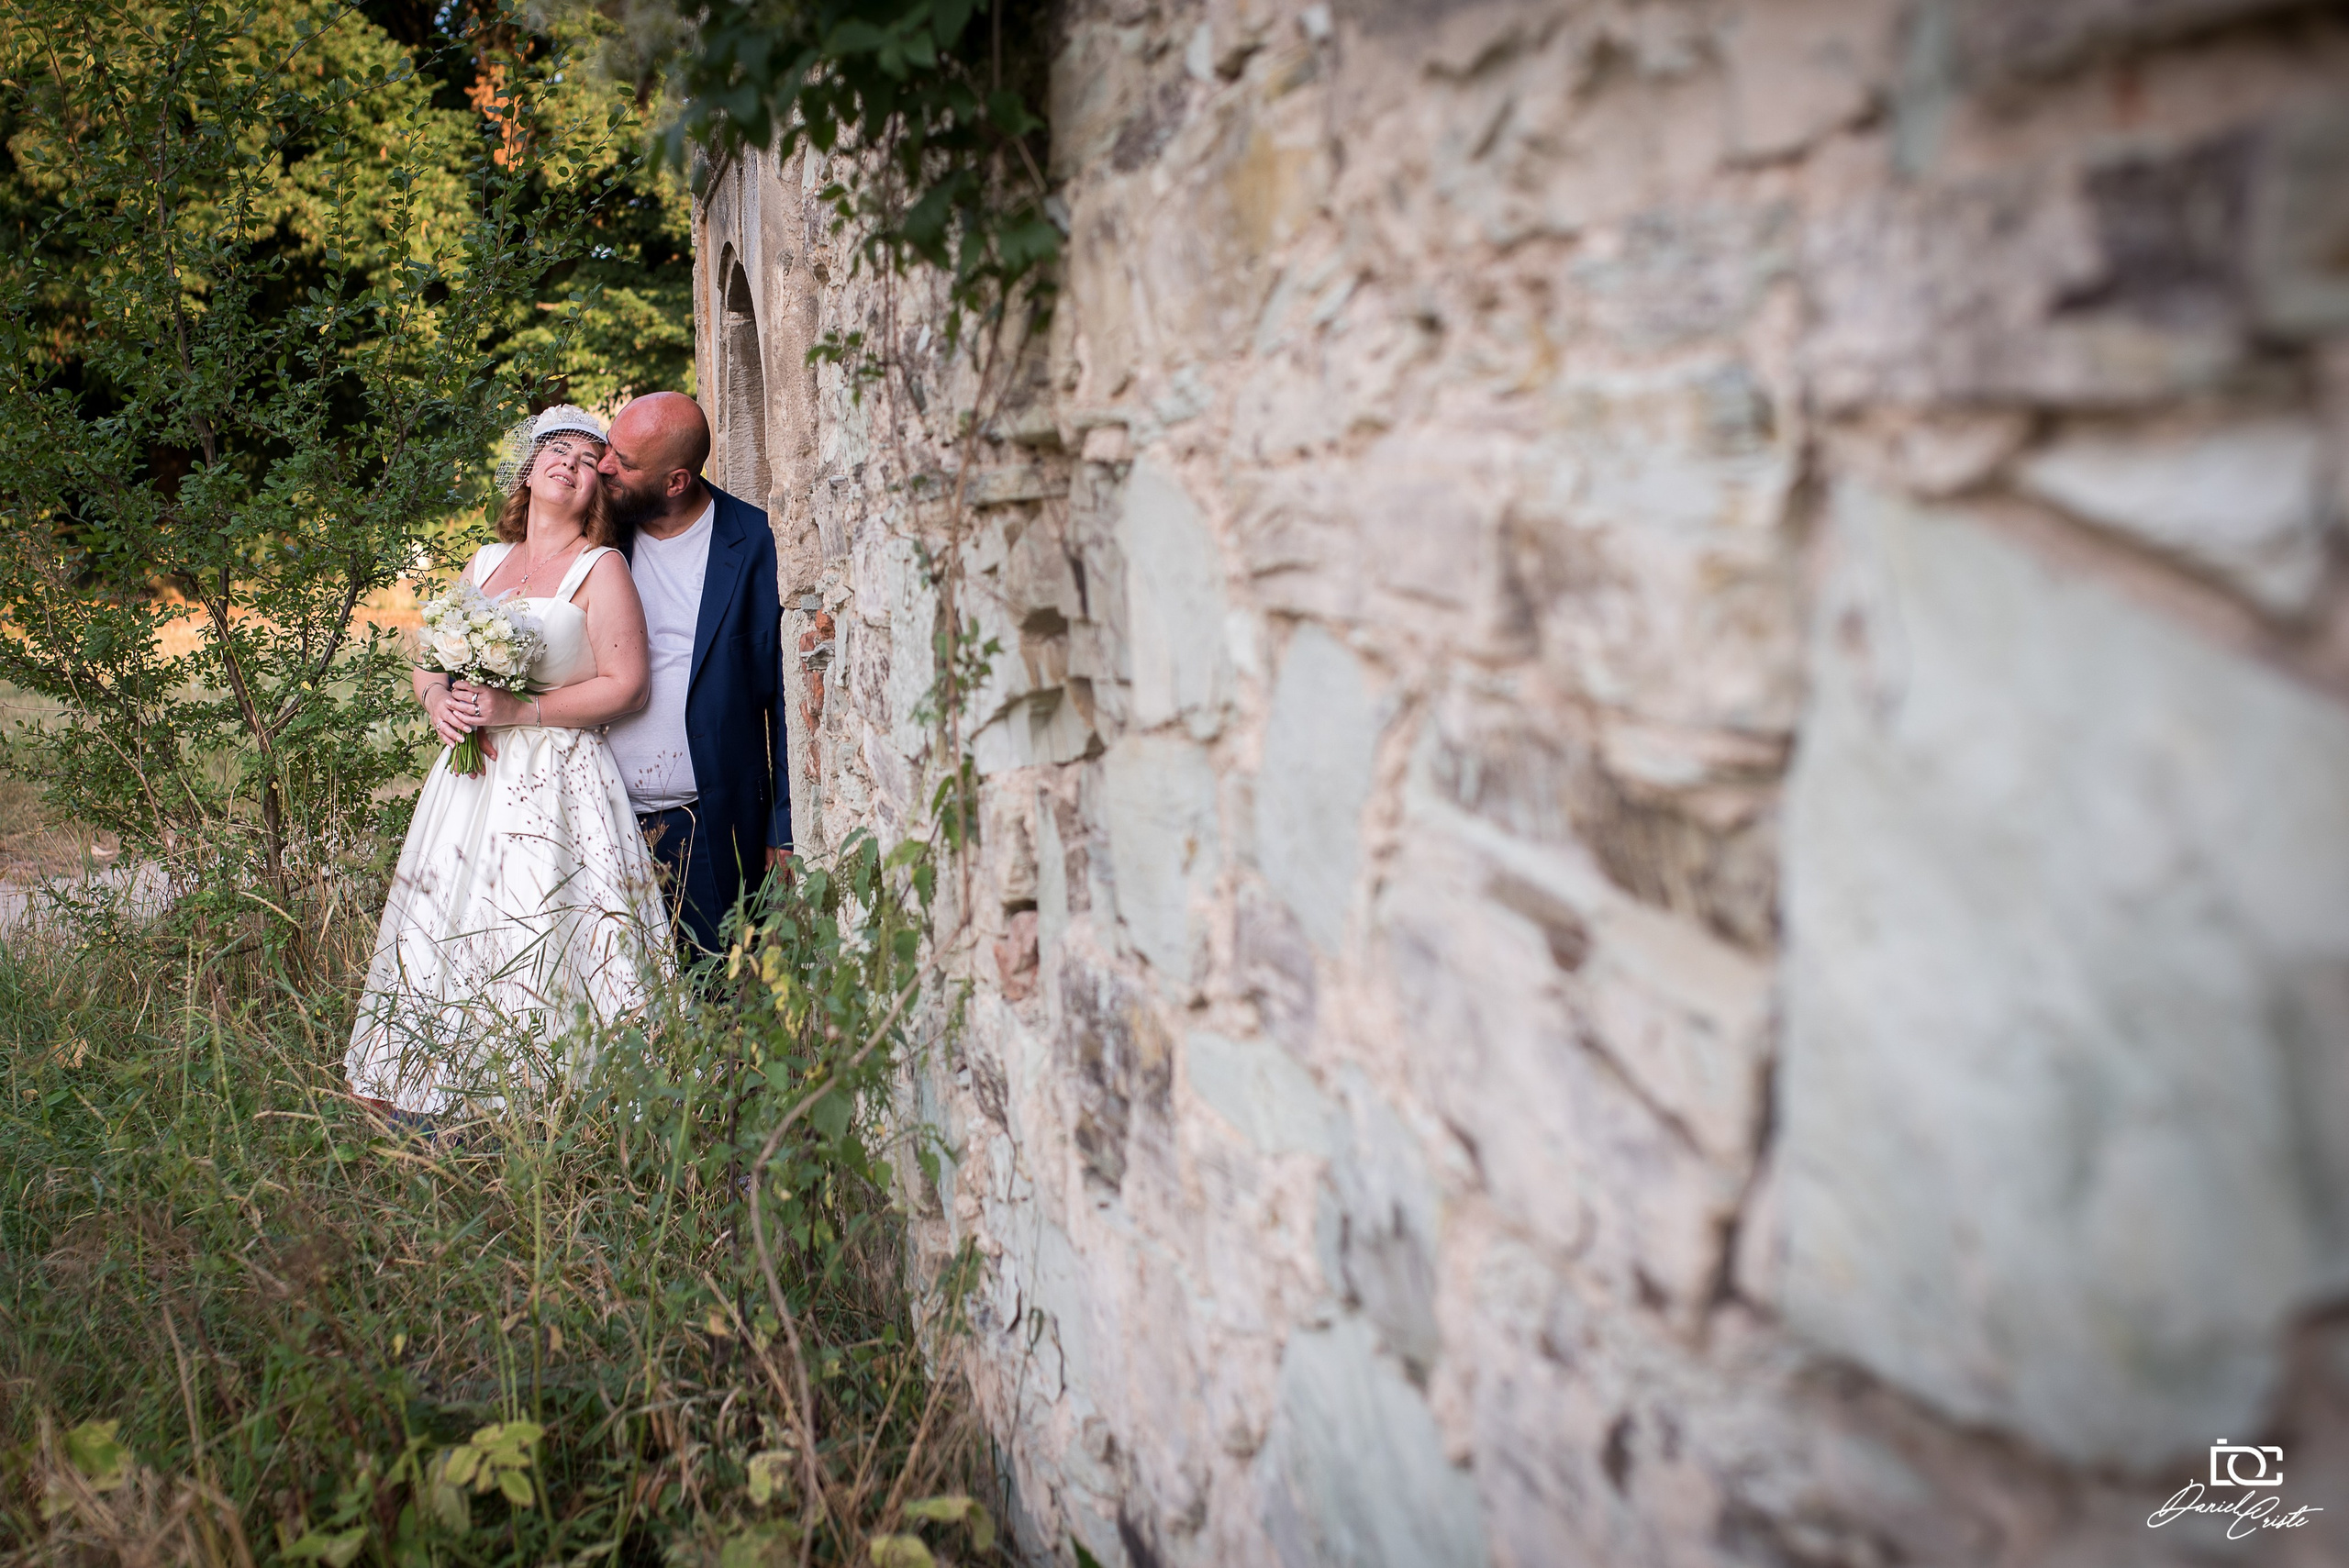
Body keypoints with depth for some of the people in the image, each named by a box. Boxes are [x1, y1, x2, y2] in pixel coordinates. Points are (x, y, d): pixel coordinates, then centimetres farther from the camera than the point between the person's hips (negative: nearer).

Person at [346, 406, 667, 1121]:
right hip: (472, 776, 6)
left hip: (557, 785, -6)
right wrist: (437, 699, -2)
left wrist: (519, 710, -15)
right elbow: (430, 659, 21)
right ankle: (414, 1100, 16)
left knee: (540, 940, -10)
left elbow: (626, 684, -9)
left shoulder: (601, 569, -1)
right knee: (438, 928, 5)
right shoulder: (485, 563, 17)